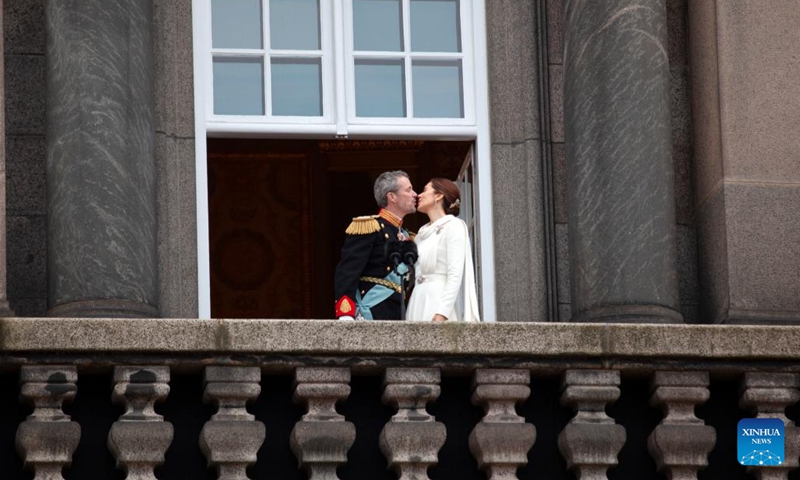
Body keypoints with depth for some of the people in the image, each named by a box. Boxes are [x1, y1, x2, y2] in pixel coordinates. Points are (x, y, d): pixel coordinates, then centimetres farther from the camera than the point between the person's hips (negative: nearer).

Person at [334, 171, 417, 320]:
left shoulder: (405, 235, 21)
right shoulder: (368, 228, -5)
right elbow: (346, 273, -14)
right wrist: (345, 317, -24)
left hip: (396, 317, 9)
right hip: (369, 316, -9)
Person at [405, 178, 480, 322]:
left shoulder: (453, 226, -1)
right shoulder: (423, 232, 21)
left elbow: (455, 275, -12)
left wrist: (442, 313, -21)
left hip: (440, 301, -7)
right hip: (418, 303, 7)